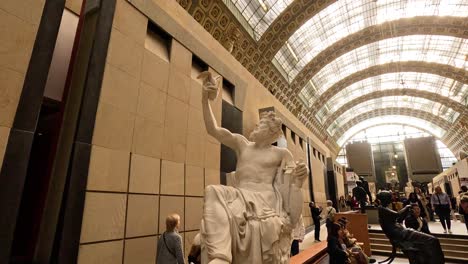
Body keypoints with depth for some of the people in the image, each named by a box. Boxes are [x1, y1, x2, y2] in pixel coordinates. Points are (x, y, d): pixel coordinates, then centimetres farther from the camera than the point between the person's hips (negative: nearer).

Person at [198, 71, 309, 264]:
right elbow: (213, 129, 7)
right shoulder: (242, 144, 16)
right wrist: (205, 99, -1)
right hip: (240, 199, 2)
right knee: (214, 192, -30)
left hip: (266, 201, -2)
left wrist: (299, 179, -14)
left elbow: (294, 183, 10)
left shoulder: (282, 154, 11)